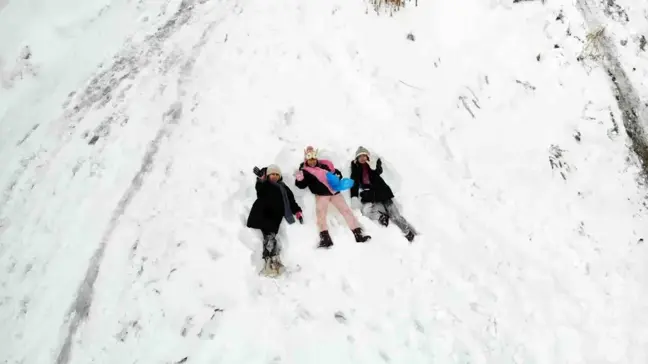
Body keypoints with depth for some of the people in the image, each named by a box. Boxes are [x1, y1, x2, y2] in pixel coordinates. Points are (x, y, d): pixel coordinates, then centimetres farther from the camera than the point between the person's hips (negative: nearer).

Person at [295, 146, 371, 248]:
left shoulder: (324, 164, 10)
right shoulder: (305, 170, 0)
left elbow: (336, 172, 19)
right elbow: (302, 185, -10)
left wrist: (337, 176, -2)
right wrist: (299, 179, -30)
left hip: (335, 192, 3)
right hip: (321, 194, -3)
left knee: (346, 210, 1)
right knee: (320, 213, -24)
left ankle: (358, 234, 5)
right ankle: (325, 238, -22)